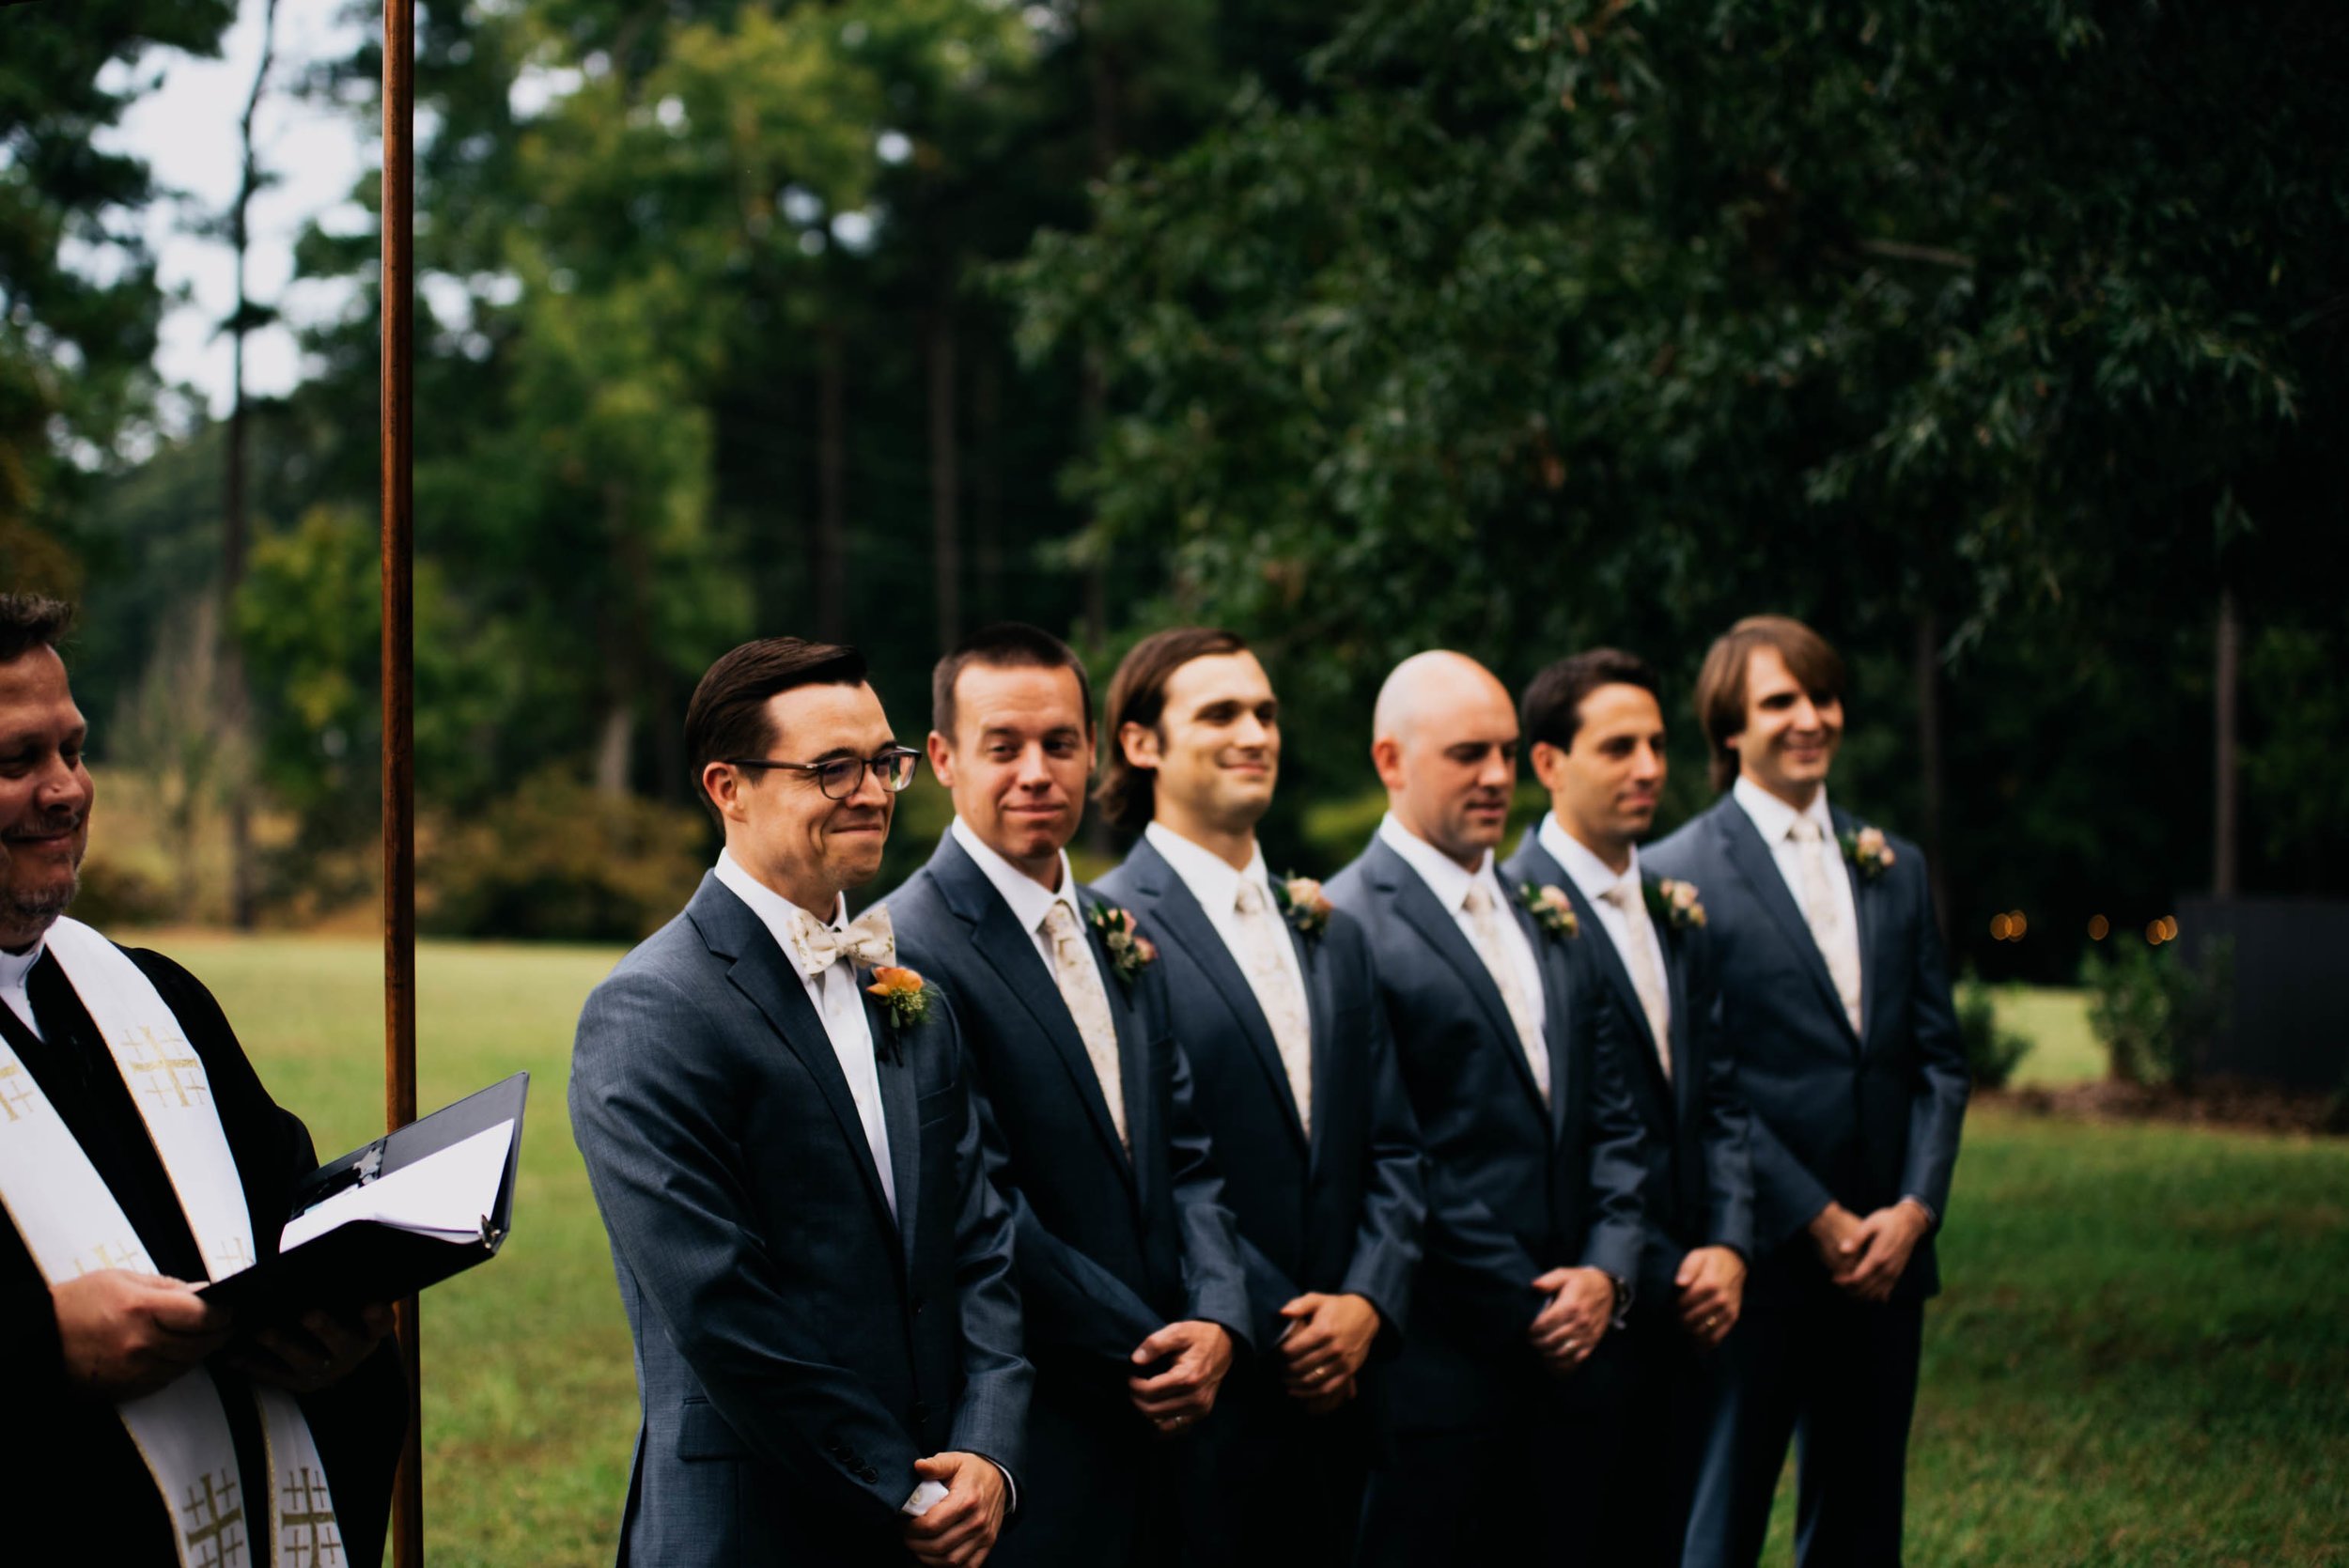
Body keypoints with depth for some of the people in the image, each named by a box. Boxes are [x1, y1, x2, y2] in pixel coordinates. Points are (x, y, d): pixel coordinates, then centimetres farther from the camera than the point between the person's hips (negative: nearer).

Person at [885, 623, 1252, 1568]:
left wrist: (1217, 1320, -6)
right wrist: (1146, 1352, -12)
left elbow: (1185, 1158, 11)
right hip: (1031, 1444, -7)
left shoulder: (1121, 940, 12)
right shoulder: (906, 950, -14)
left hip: (1154, 1427, 7)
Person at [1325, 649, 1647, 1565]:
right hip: (1434, 1374, -7)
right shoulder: (1350, 928, -9)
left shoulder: (1544, 918, 16)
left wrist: (1609, 1272, -1)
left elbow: (1612, 1118, 15)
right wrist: (1524, 1313, -10)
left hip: (1568, 1353, 7)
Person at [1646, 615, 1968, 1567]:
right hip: (1761, 1258, -5)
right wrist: (1818, 1221, -12)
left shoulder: (1893, 867, 13)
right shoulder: (1680, 872, -5)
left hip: (1885, 1253, 6)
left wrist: (1915, 1207, -4)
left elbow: (1938, 1057, 11)